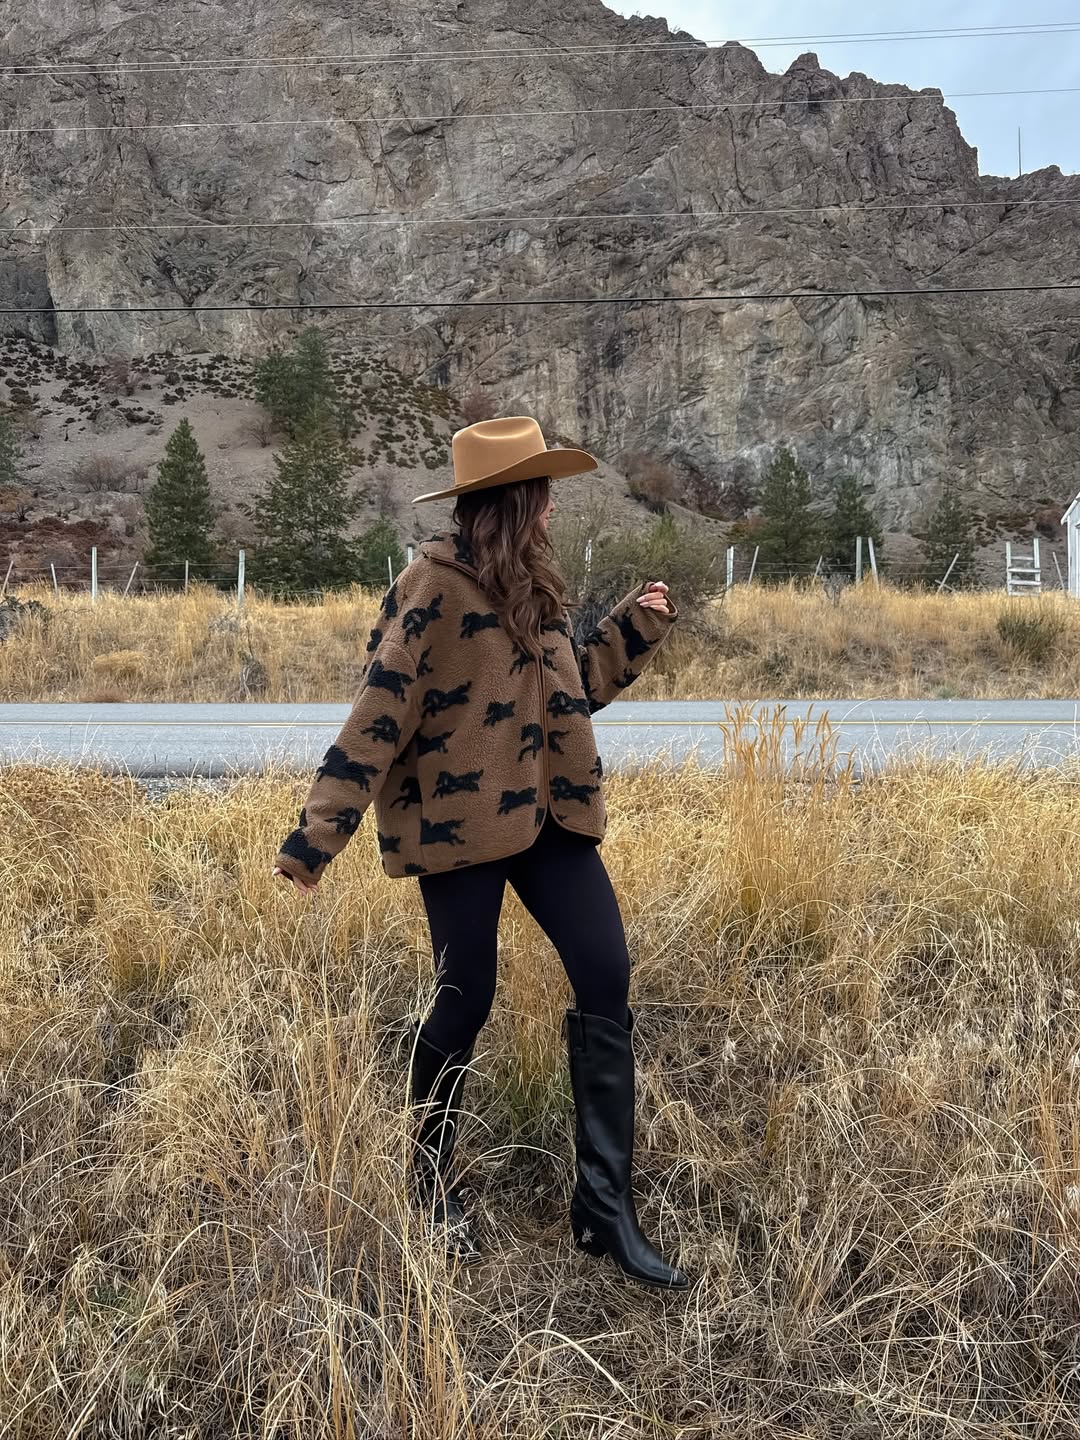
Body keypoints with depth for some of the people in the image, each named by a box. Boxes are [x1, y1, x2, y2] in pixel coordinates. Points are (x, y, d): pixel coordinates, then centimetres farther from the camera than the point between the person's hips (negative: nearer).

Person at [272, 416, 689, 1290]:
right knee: (466, 1002, 4)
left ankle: (606, 1211, 11)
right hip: (458, 824, -7)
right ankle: (431, 1188, 31)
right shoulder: (435, 586, -11)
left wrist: (639, 625, 17)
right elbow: (379, 715, -15)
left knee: (607, 984, 0)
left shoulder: (527, 585, 14)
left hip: (544, 815, 8)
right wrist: (316, 836, -17)